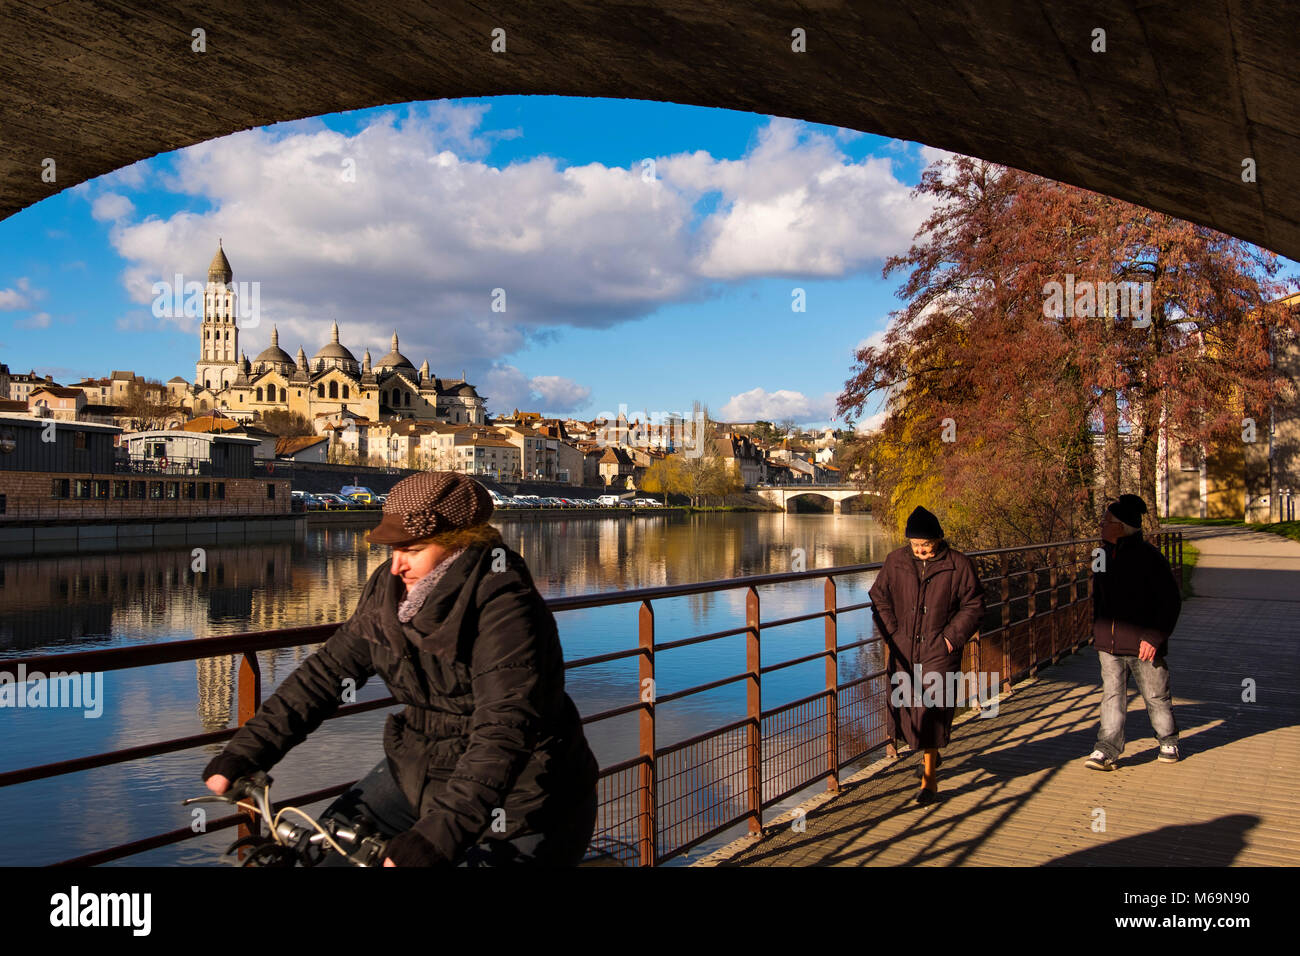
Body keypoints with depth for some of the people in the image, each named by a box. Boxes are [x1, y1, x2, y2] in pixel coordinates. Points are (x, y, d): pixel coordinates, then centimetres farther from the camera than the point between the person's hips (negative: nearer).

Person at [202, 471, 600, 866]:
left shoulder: (504, 607, -27)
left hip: (517, 804, -7)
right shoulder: (390, 589, -4)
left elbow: (503, 734, -35)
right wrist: (242, 755, -6)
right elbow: (327, 670, 0)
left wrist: (434, 839, -44)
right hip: (423, 770, 7)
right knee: (326, 851, 3)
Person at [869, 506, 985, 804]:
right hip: (904, 650, 4)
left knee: (932, 710, -7)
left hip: (939, 651, -3)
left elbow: (973, 606, 0)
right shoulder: (895, 561, 2)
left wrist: (952, 637, -8)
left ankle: (929, 778, 6)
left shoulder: (959, 565, -6)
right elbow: (879, 599, 9)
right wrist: (892, 634, 0)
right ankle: (930, 755, 39)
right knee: (906, 708, 10)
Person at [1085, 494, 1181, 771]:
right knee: (1112, 695, 1)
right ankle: (1107, 750, 1)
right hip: (1110, 643, 5)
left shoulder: (1149, 556, -11)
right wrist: (1097, 633, 16)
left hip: (1142, 643, -5)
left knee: (1156, 695, 10)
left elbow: (1171, 601, -9)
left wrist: (1154, 637, -15)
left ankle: (1168, 742, 30)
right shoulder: (1104, 555, 8)